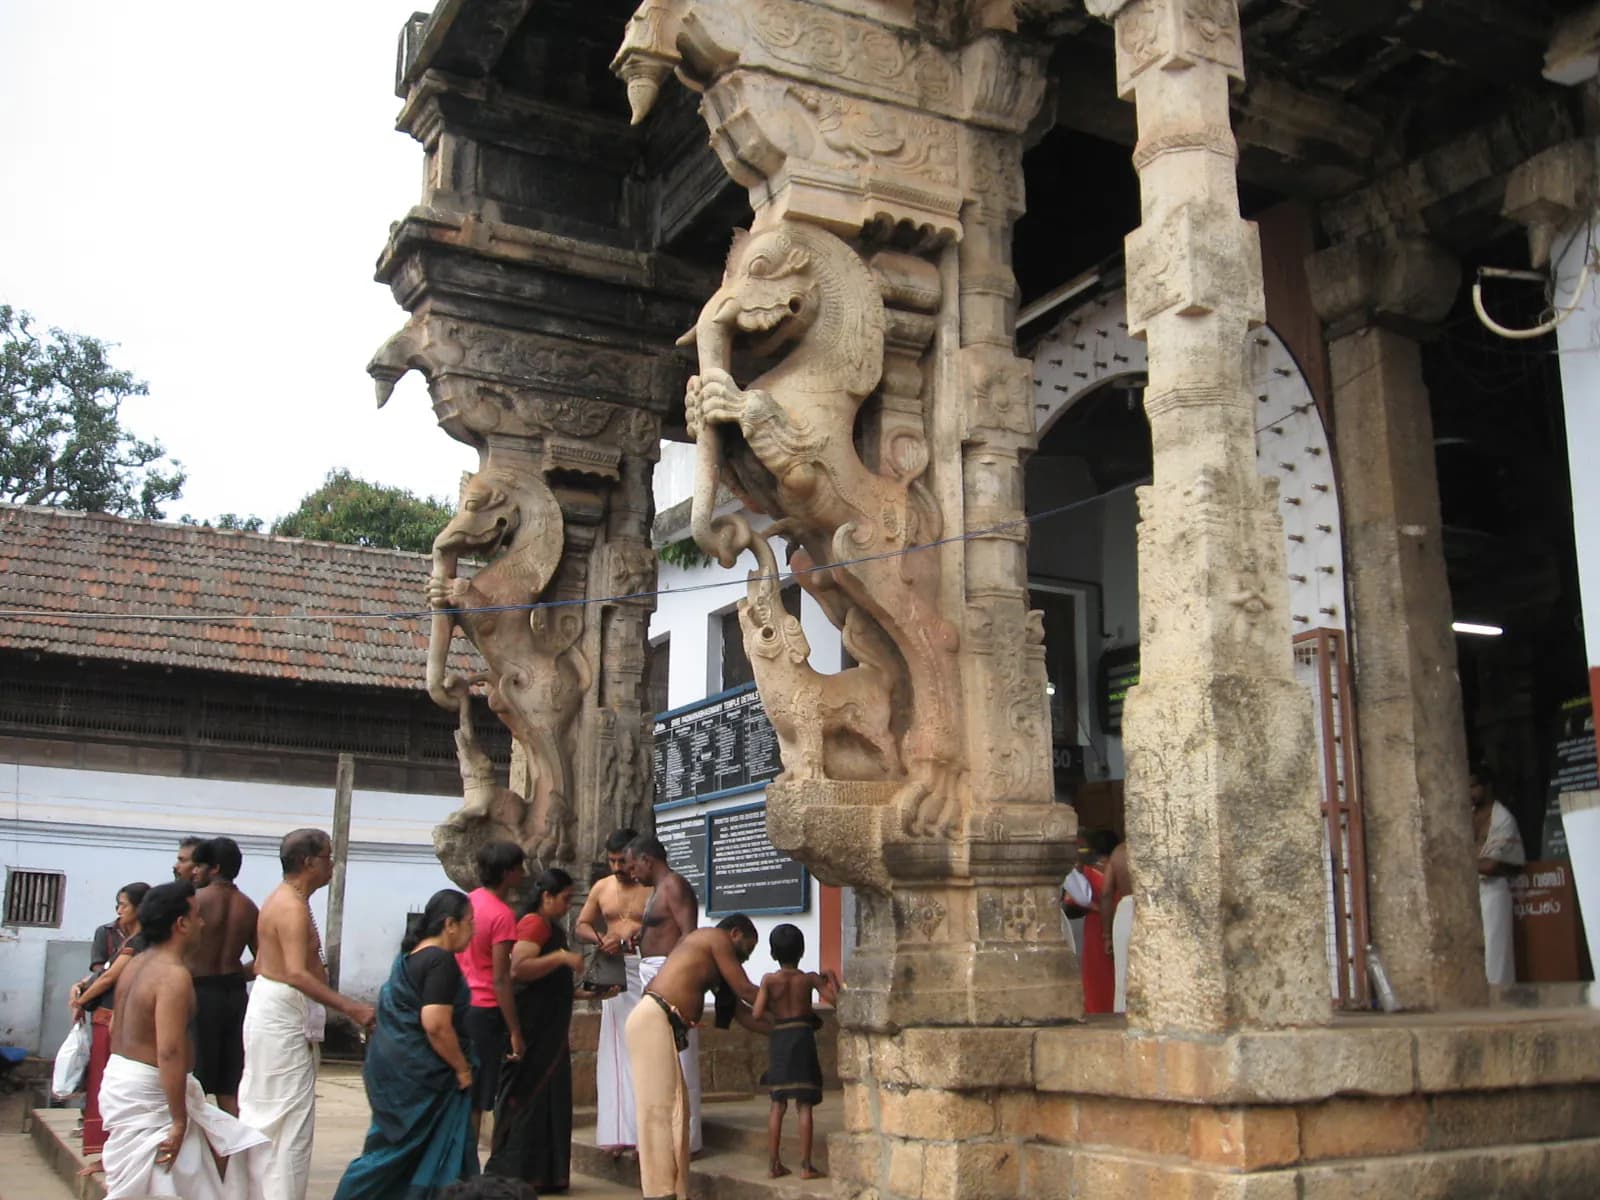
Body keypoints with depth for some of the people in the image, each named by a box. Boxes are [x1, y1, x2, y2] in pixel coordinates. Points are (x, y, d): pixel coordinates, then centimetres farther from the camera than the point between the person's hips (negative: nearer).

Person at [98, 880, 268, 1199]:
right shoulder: (174, 975, -21)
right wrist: (179, 1122, -22)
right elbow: (169, 1053, -26)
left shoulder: (137, 965, 9)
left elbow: (117, 1031, 17)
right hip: (147, 1093, -10)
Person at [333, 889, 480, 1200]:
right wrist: (462, 1068, -15)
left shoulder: (411, 955, 12)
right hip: (421, 1075, -9)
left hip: (392, 1066, 9)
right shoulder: (441, 960, -18)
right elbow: (435, 1023, -26)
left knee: (393, 1149, 16)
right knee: (438, 1151, 2)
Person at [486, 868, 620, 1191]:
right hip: (532, 1032, -10)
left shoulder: (551, 928, 20)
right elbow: (517, 969, -25)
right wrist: (562, 956, -24)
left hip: (549, 1032, 10)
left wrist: (585, 992, 16)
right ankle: (511, 1173, 1)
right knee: (527, 1097, -5)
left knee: (549, 1097, 10)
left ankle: (541, 1174, 16)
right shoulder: (534, 924, -11)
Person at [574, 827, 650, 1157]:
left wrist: (632, 939, -22)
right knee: (615, 1052, 5)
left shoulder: (653, 889, -6)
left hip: (646, 972, -5)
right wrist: (601, 939, -3)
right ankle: (620, 1131, 11)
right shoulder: (601, 888, 12)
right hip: (614, 973, 5)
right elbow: (582, 925, 17)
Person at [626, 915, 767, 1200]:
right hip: (654, 1019, -10)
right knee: (659, 1108, -10)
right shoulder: (717, 938, 1)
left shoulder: (711, 964, 28)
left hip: (664, 1026, 10)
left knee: (676, 1110, 9)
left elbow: (739, 1011, 28)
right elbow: (745, 991, 1)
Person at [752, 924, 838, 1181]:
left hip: (778, 1039, 2)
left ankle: (774, 1163, 12)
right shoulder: (810, 978, -4)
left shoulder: (769, 980, -3)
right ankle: (806, 1165, 0)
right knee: (804, 1104, 1)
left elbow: (757, 1014, -10)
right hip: (803, 1037, -2)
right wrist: (832, 979, 8)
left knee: (777, 1104, 11)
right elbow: (835, 999, -8)